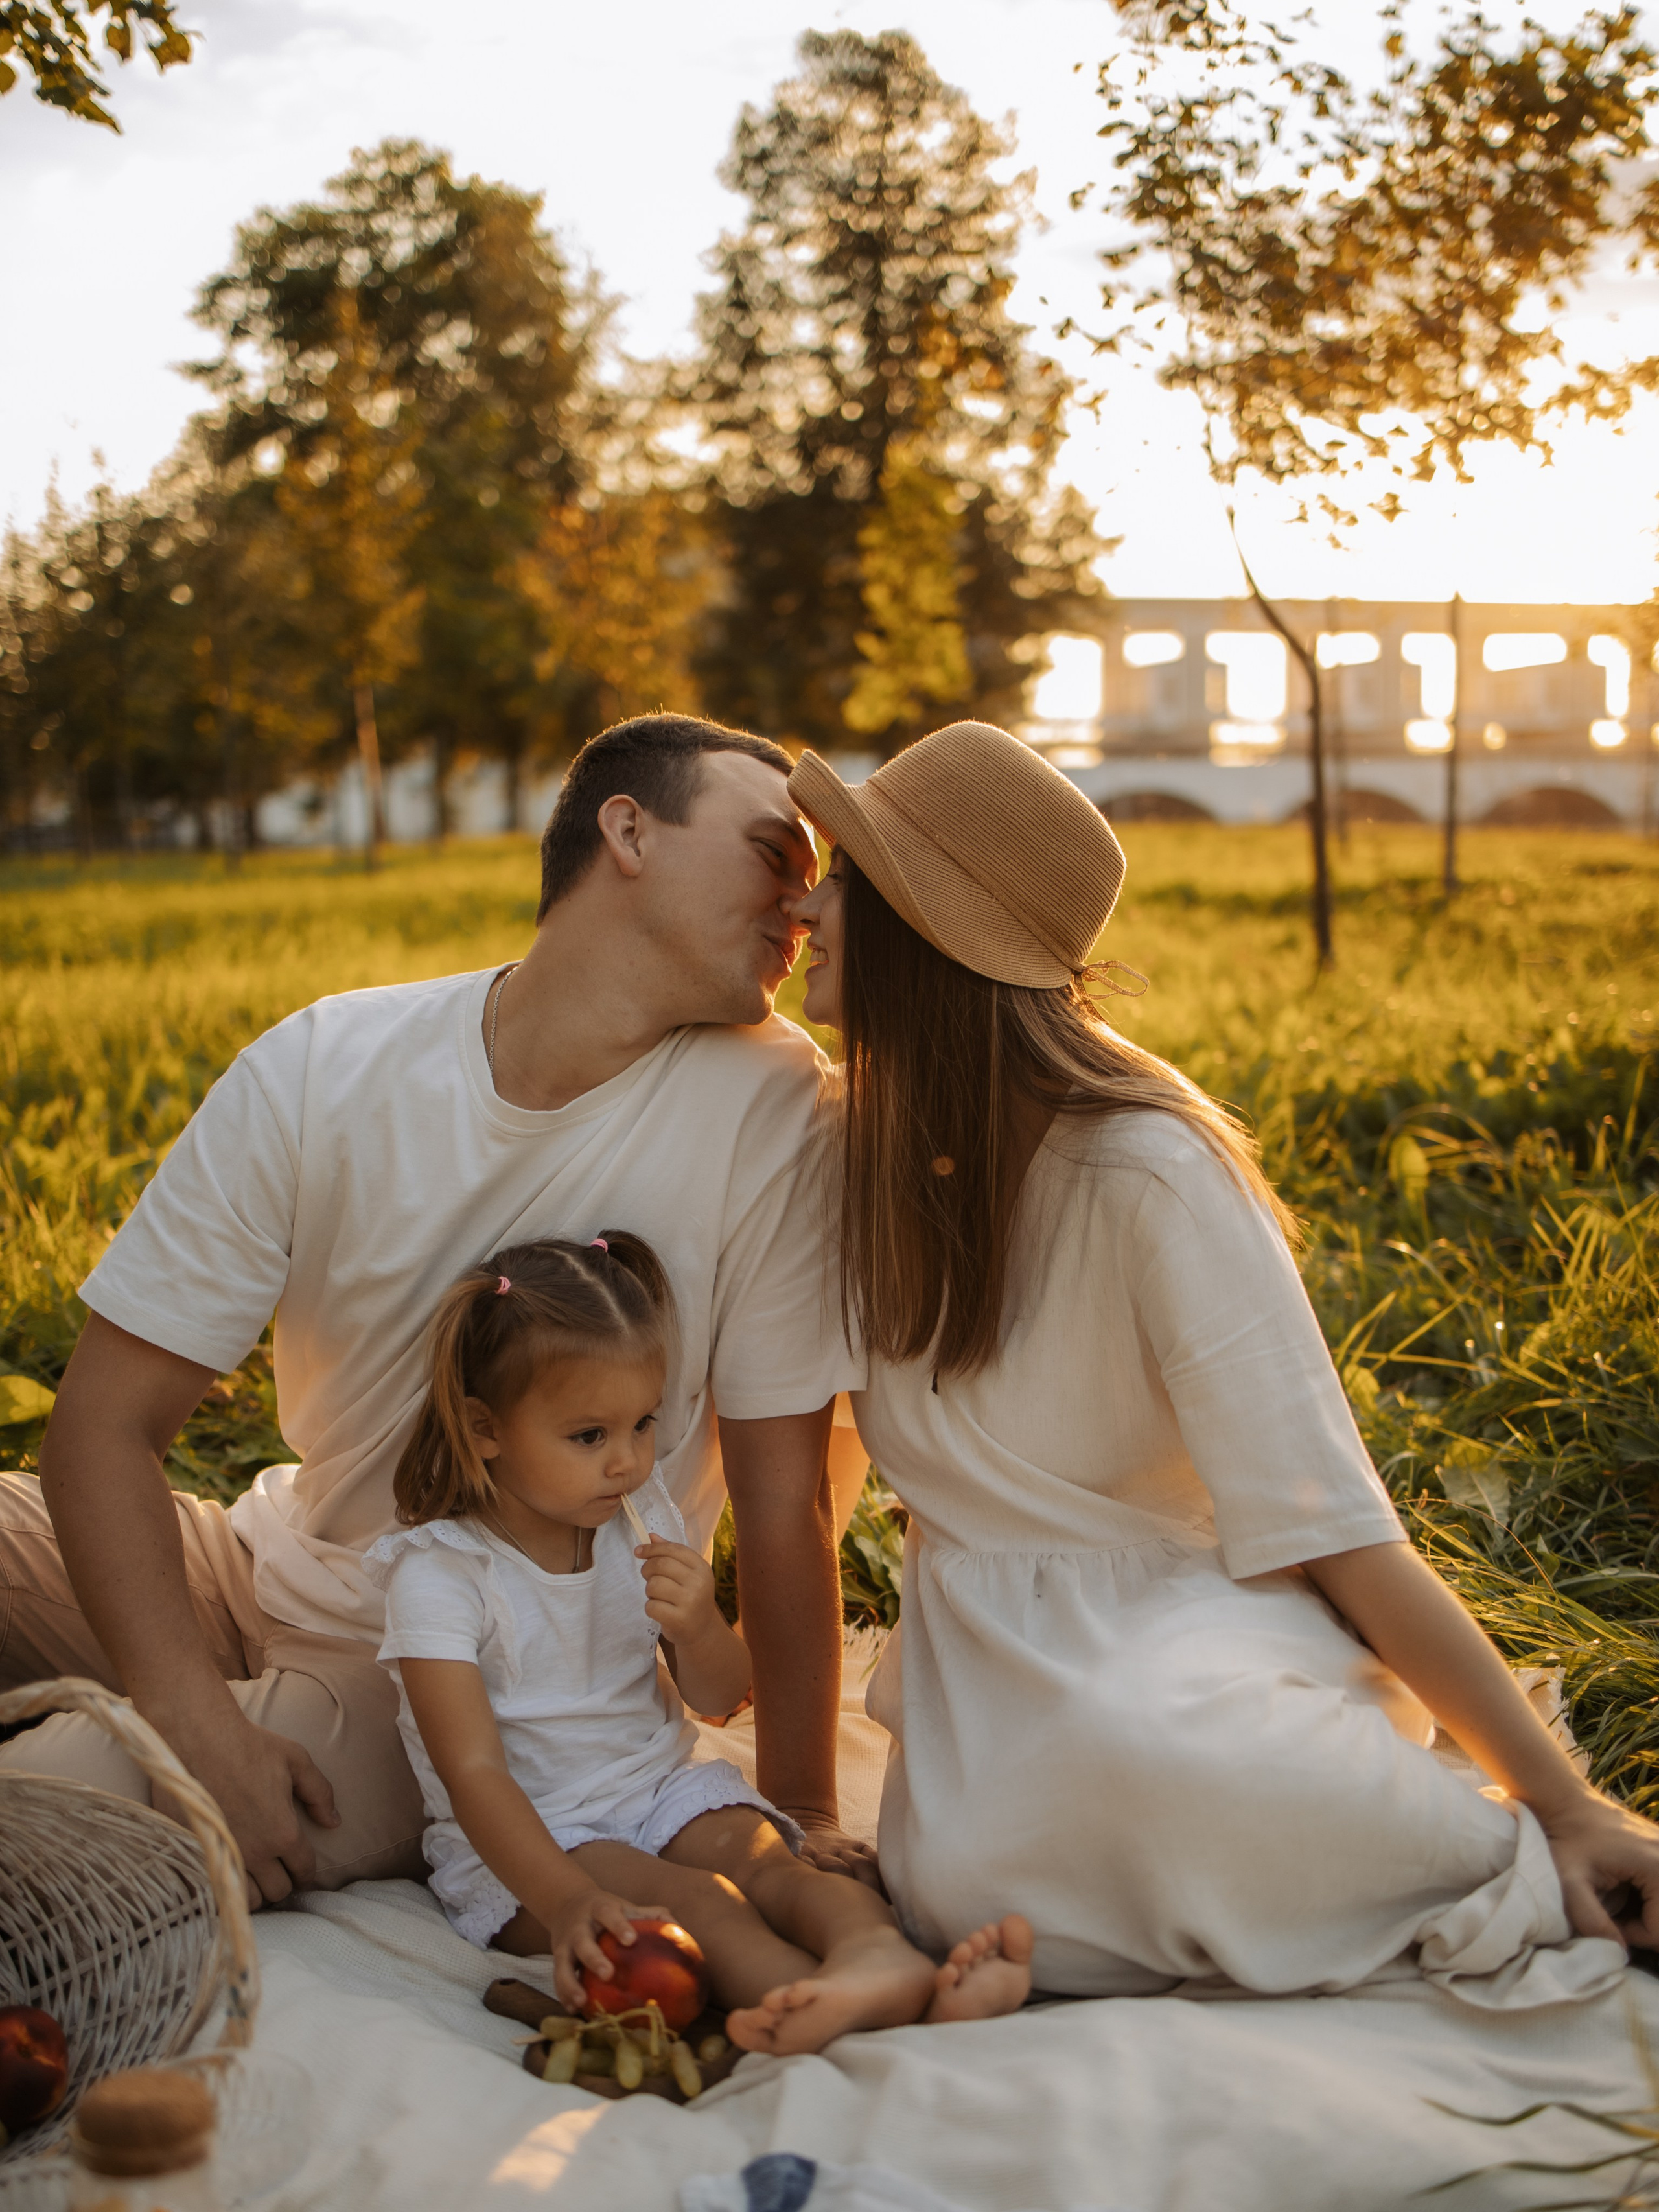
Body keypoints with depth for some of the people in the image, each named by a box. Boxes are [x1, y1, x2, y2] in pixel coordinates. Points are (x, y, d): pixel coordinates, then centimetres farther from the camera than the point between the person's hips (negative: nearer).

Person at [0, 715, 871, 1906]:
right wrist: (203, 1730, -23)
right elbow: (108, 1418, -11)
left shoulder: (770, 1103, -17)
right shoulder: (319, 1070, -11)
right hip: (284, 1574, 4)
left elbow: (784, 1499, -12)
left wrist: (802, 1812, -9)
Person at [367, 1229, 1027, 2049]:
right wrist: (565, 1901, -40)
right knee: (692, 1901, -32)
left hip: (662, 1788, 5)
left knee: (762, 1857, -27)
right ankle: (868, 2008, -56)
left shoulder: (643, 1519, 3)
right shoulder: (437, 1573, -15)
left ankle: (876, 1948, -56)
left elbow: (718, 1699, 9)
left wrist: (698, 1626, -17)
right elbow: (474, 1773, -23)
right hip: (526, 1836, -5)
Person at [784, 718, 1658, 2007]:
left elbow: (1326, 1514, -19)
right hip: (993, 1653, 5)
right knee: (977, 1906, -28)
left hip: (1192, 1619, -5)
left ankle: (1515, 1873, -13)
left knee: (1128, 1744, -40)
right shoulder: (875, 1146, 0)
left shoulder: (1144, 1172, -20)